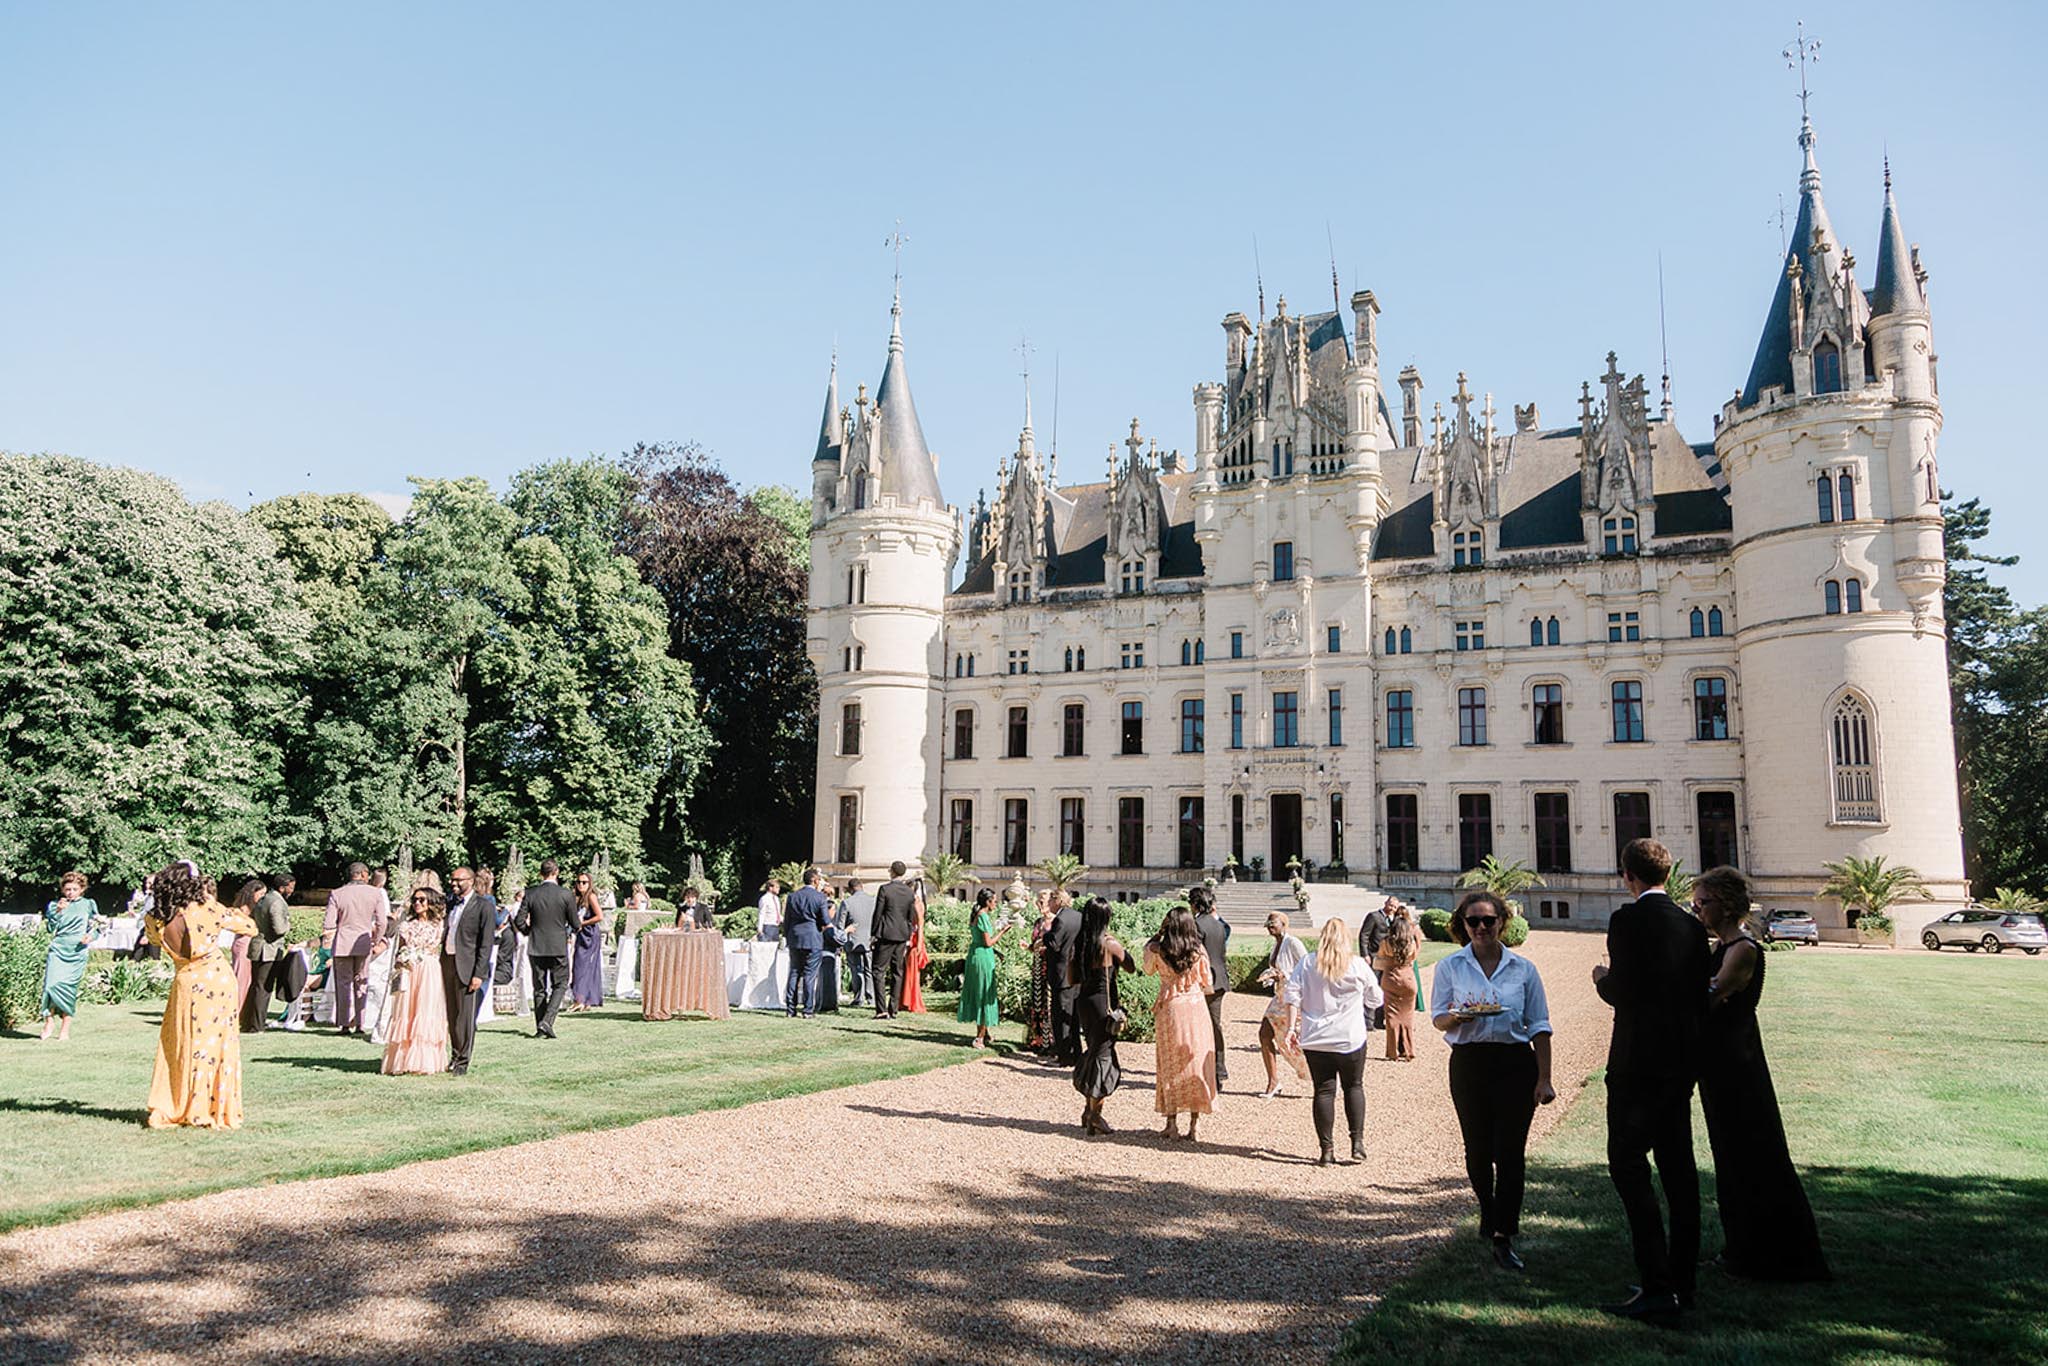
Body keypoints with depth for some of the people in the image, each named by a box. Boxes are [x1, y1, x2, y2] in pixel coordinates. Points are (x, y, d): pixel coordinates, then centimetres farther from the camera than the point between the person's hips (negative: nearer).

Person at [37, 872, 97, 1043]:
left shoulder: (89, 905, 10)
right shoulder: (54, 905, 10)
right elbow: (50, 929, 2)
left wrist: (90, 936, -7)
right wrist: (58, 911, -11)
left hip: (77, 952, 0)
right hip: (58, 950, 0)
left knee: (69, 989, -2)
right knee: (52, 984, -15)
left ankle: (65, 1030, 7)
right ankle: (49, 1020, 8)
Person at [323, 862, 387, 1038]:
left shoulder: (336, 894, -4)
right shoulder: (376, 893, -2)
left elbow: (329, 924, -5)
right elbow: (382, 922, -1)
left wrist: (326, 942, 12)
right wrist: (377, 941, 14)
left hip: (342, 943, -1)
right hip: (364, 943, 1)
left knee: (343, 983, 9)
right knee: (362, 984, 9)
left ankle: (345, 1024, 10)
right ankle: (360, 1025, 10)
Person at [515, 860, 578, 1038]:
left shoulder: (530, 894, -4)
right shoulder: (565, 894, -9)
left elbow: (519, 921, -4)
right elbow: (574, 923, -4)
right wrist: (570, 931, 18)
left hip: (536, 948, 2)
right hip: (559, 947, -2)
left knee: (539, 988, 12)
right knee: (560, 985, 8)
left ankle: (540, 1028, 14)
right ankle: (547, 1021, -8)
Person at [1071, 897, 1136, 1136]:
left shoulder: (1078, 943, 3)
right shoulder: (1109, 944, -15)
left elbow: (1071, 977, 9)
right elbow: (1131, 967, -3)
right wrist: (1120, 946, 6)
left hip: (1083, 1001, 6)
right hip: (1104, 1002, -6)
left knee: (1093, 1051, 19)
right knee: (1103, 1054, 2)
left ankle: (1088, 1109, 24)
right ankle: (1094, 1116, 5)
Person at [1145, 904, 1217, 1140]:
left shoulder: (1159, 951, -6)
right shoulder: (1199, 951, -3)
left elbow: (1148, 969, 14)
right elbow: (1207, 983, 6)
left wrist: (1156, 936, 10)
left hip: (1170, 1009, -1)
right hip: (1197, 1008, 1)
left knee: (1171, 1067, 10)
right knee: (1196, 1065, 7)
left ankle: (1172, 1124, 9)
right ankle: (1193, 1127, 8)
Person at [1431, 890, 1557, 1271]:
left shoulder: (1523, 969, 4)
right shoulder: (1450, 967, 3)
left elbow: (1539, 1026, 5)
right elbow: (1438, 1018, 3)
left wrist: (1544, 1079, 0)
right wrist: (1457, 1017, -20)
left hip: (1516, 1063, -1)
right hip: (1469, 1064, 1)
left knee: (1510, 1151, -5)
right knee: (1478, 1148, 10)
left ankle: (1504, 1235, 2)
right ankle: (1488, 1213, 35)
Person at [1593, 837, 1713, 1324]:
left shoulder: (1628, 920, -13)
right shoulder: (1693, 926, 8)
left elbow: (1621, 992, -16)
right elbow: (1701, 997, 10)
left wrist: (1601, 978, 4)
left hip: (1638, 1062, -8)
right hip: (1682, 1061, 8)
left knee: (1628, 1165, -3)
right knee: (1678, 1168, 13)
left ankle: (1657, 1287, -7)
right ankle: (1681, 1280, 20)